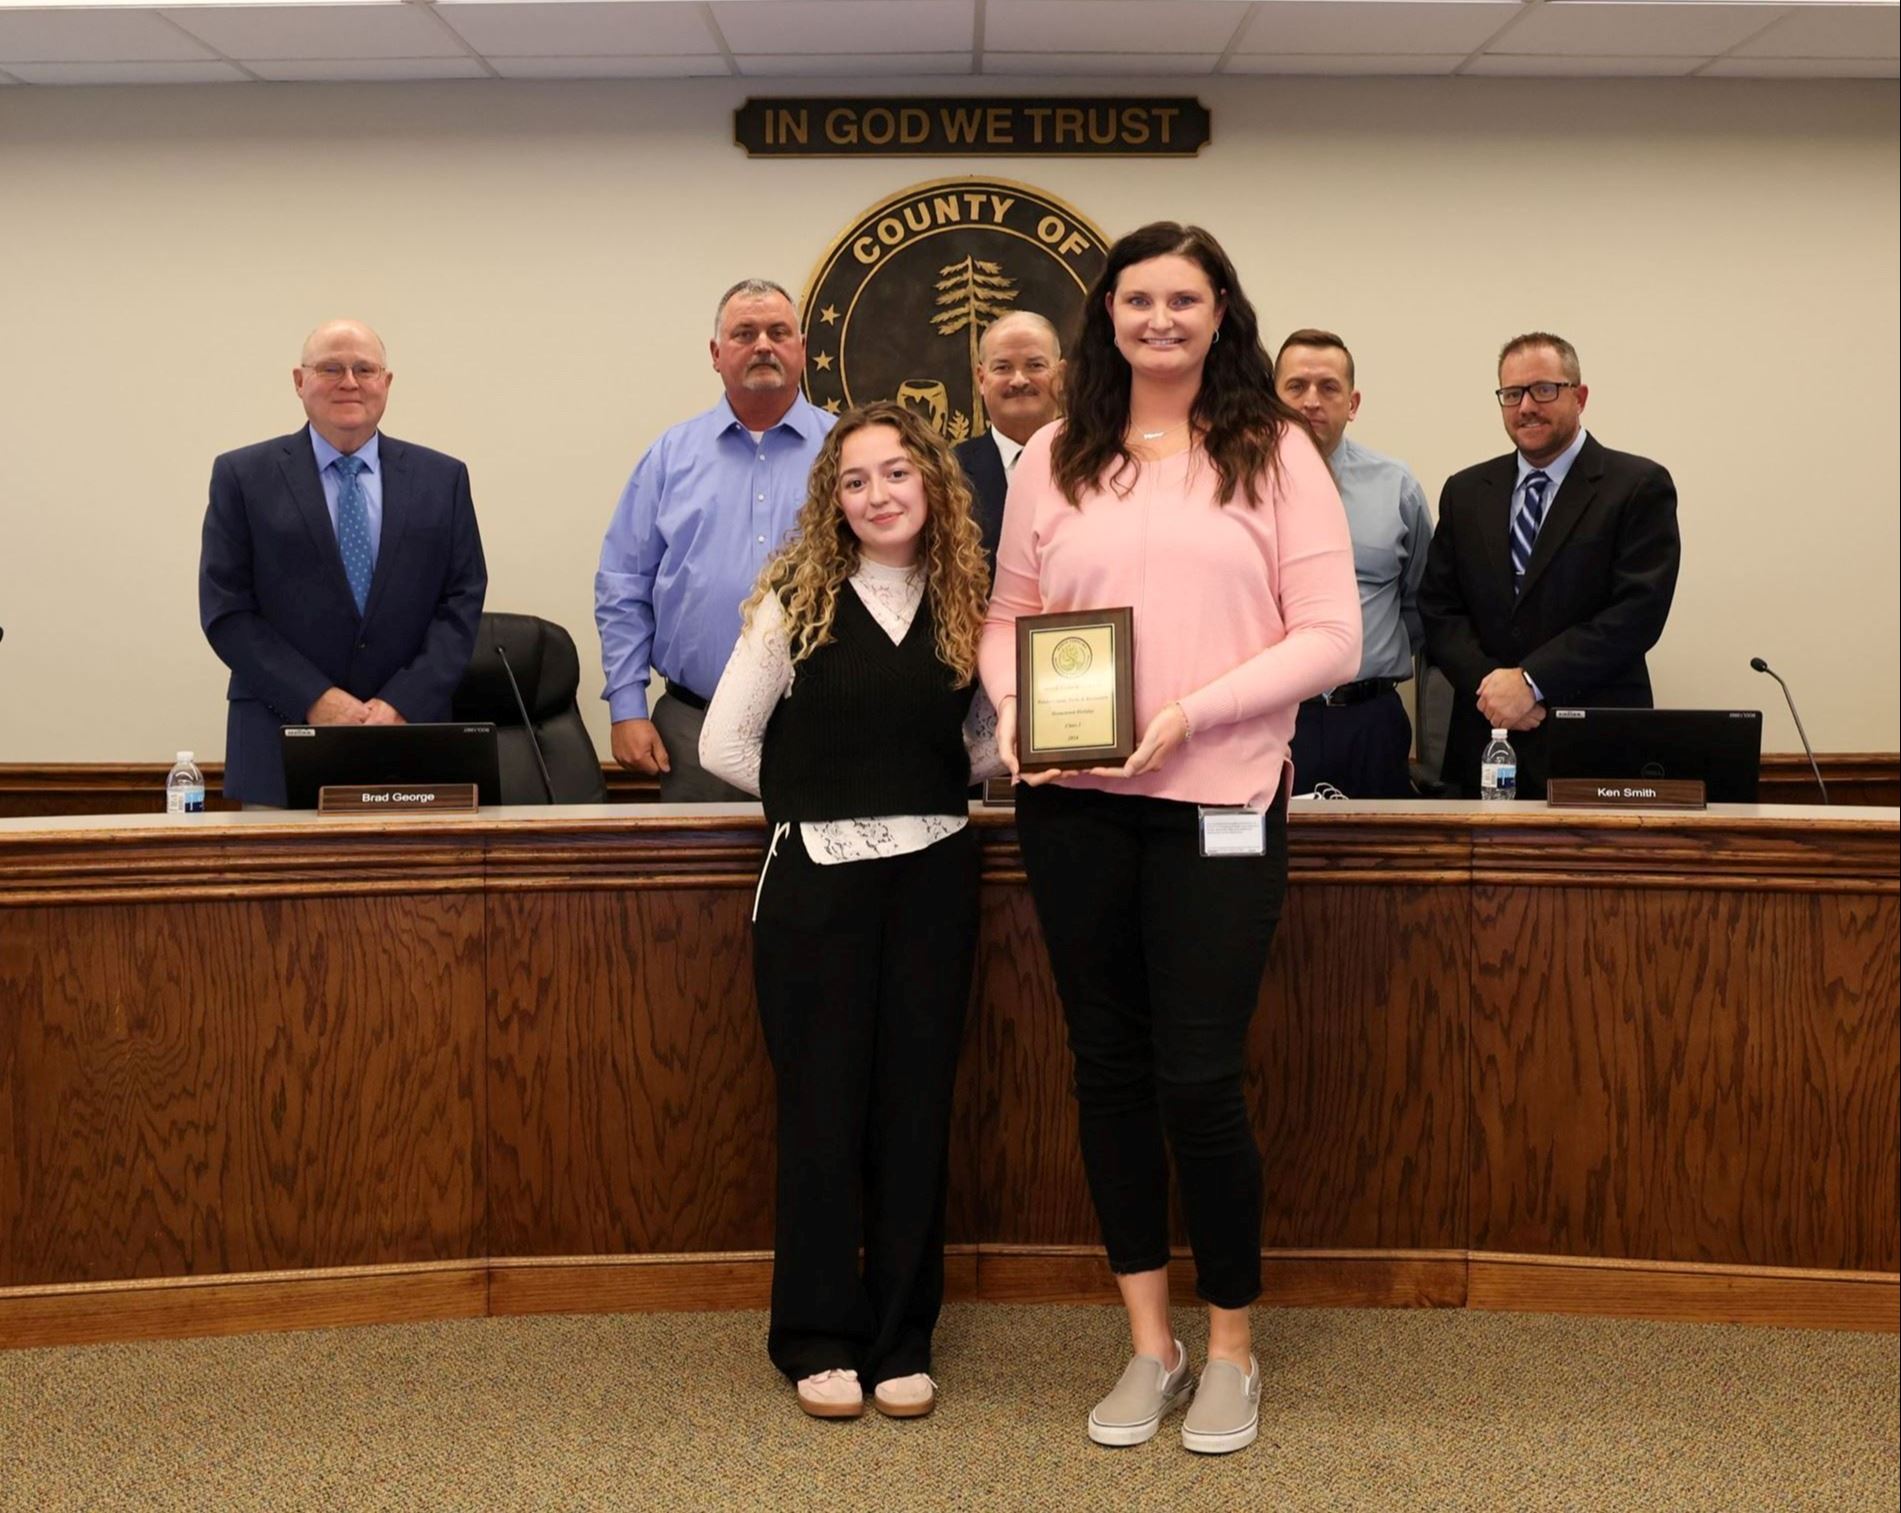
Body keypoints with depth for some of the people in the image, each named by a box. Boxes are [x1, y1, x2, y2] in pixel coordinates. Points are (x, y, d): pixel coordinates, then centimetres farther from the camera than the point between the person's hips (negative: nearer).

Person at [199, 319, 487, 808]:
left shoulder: (442, 478, 8)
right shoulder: (243, 476, 3)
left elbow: (462, 601, 3)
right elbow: (225, 611, -2)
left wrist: (403, 703, -10)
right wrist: (315, 700, -12)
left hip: (411, 742, 1)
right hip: (282, 746, -1)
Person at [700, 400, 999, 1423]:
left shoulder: (967, 603, 5)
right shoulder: (796, 600, -3)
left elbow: (995, 742, 12)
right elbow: (724, 744, -3)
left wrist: (929, 788, 1)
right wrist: (818, 796, 4)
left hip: (932, 871, 2)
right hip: (816, 876, -2)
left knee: (915, 1104, 6)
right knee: (821, 1104, 3)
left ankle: (902, 1338, 18)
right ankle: (818, 1339, 16)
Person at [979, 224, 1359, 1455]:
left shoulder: (1276, 453, 1)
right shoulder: (1055, 458, 9)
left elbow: (1331, 634, -4)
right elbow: (1010, 615, 13)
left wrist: (1191, 714, -15)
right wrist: (1015, 713, -8)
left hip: (1218, 801, -3)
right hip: (1075, 802, 3)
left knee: (1199, 1079, -2)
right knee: (1109, 1067, 10)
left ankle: (1231, 1346, 21)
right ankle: (1150, 1342, 26)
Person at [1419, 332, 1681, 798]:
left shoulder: (1639, 487, -2)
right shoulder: (1465, 492, 11)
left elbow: (1639, 611, -11)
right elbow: (1439, 610, 7)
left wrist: (1531, 681, -16)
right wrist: (1489, 683, -11)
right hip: (1484, 745, 3)